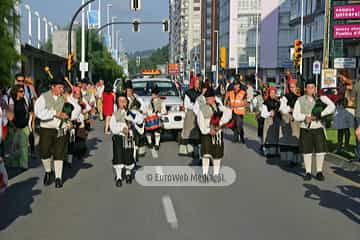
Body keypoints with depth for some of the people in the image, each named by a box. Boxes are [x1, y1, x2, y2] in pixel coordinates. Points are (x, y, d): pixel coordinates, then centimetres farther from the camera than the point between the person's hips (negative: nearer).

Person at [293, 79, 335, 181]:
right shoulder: (300, 100, 6)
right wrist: (306, 117, -16)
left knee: (320, 150, -1)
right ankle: (308, 172, 13)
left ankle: (319, 172, 12)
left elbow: (332, 107, -14)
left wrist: (320, 115, -18)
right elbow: (295, 115, 1)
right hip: (305, 129, 1)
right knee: (307, 151, 2)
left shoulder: (321, 98, 2)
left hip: (318, 128, 0)